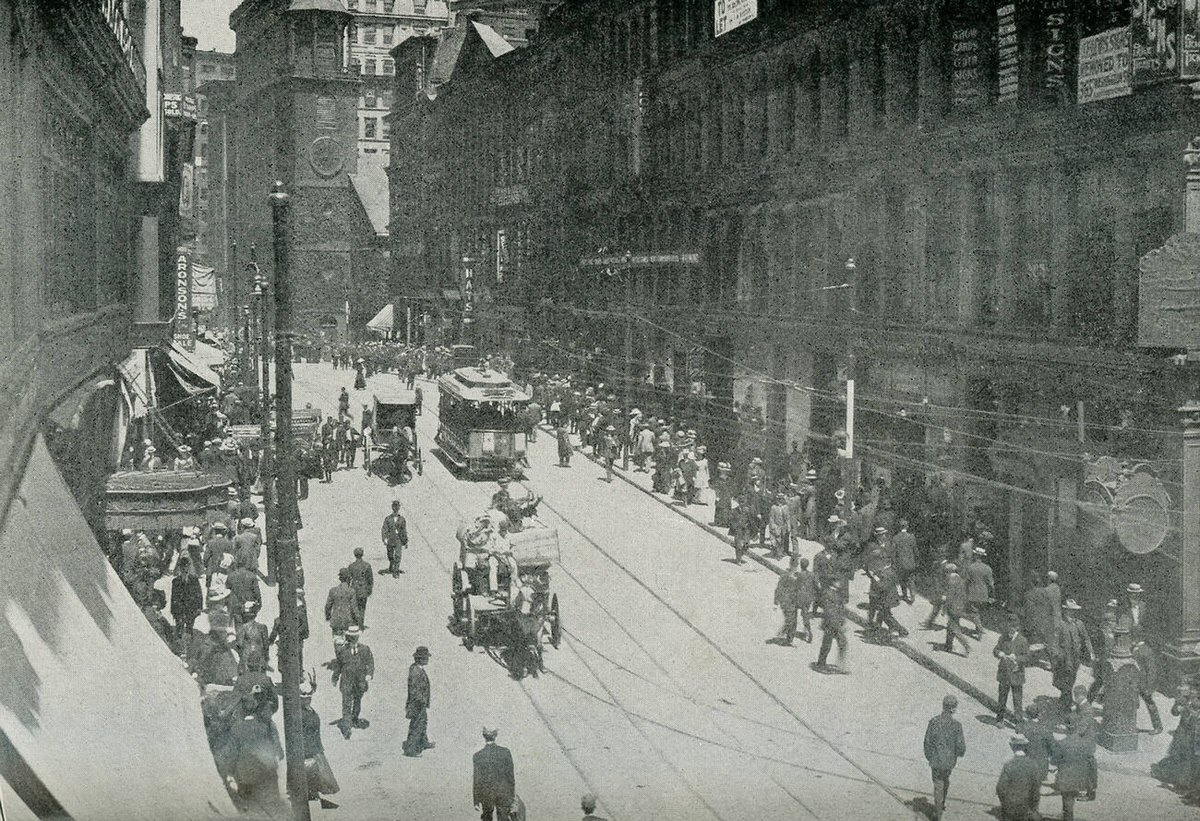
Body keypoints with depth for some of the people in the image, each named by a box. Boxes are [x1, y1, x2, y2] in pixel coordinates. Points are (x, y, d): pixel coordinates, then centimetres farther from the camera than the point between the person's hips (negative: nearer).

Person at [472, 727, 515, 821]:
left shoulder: (477, 756, -14)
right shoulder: (505, 752, -11)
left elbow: (477, 780, -11)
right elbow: (510, 774, -4)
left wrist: (476, 801, -3)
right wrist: (512, 794, 8)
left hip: (486, 793, 0)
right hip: (504, 792, 0)